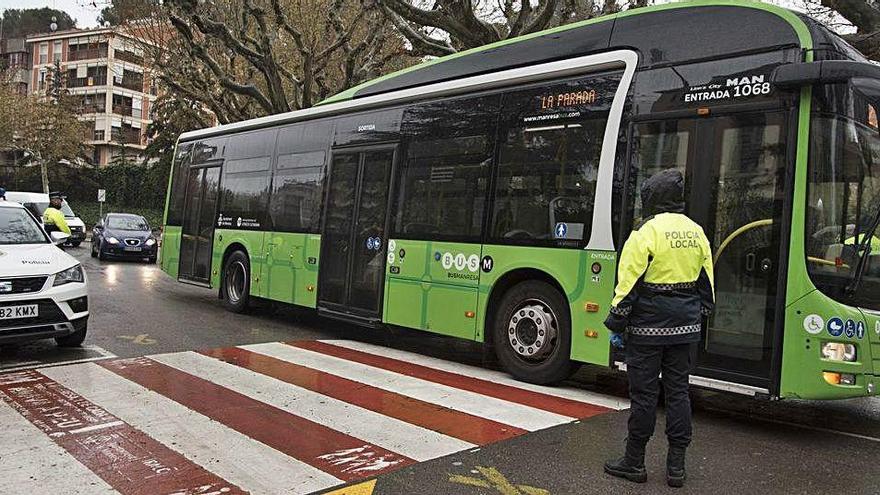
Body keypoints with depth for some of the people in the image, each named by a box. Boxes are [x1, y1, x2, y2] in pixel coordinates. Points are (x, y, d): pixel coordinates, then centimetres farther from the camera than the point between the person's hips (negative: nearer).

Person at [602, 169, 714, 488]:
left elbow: (629, 284, -14)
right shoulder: (696, 232, 8)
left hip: (648, 329, -6)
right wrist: (699, 318, 23)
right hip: (685, 329, 6)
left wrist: (616, 324, -6)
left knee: (644, 394, 3)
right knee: (678, 391, 12)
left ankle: (634, 462, 15)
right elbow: (707, 284, 14)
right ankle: (676, 465, 18)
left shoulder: (646, 233, -13)